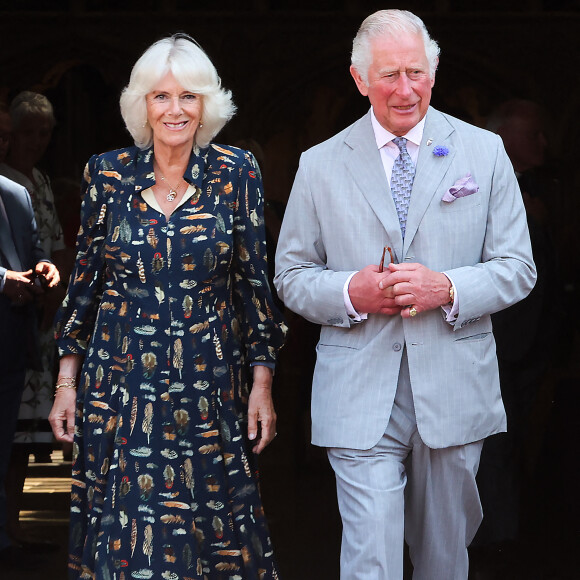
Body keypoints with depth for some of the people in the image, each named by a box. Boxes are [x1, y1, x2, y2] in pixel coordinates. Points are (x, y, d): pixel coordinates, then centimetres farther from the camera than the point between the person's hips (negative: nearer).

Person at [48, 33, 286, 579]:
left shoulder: (235, 172, -1)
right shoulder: (107, 173, 1)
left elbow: (253, 279, 2)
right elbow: (84, 280, 6)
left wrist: (262, 382, -1)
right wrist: (66, 380, 4)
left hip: (211, 384, 0)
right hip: (120, 385, 0)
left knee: (211, 530, 4)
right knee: (125, 532, 3)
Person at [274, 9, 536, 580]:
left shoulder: (483, 152, 4)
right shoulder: (320, 165, 4)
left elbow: (517, 268, 4)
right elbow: (291, 276, 8)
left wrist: (449, 288, -15)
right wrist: (350, 292, -13)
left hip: (455, 393, 2)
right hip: (359, 398, -1)